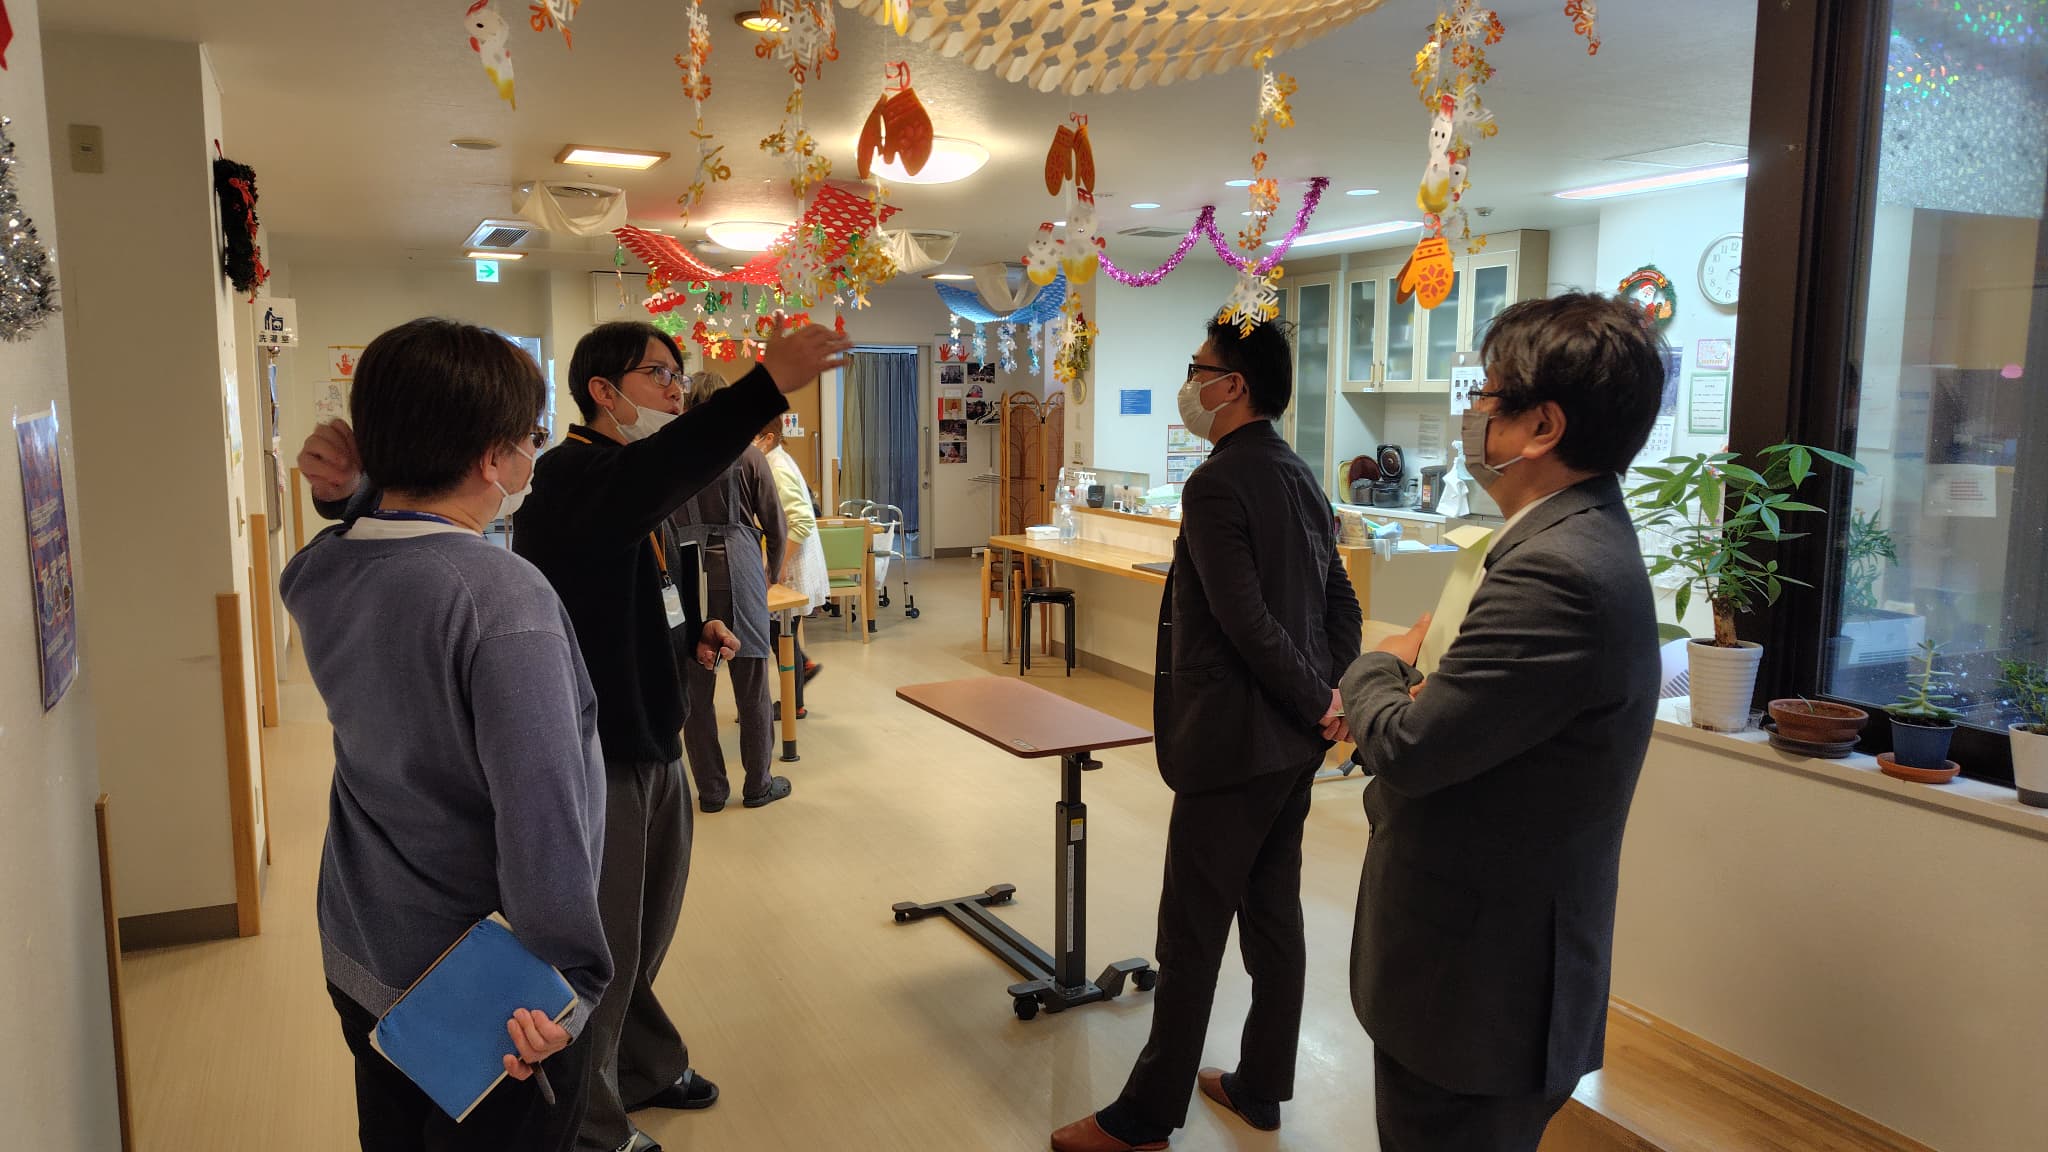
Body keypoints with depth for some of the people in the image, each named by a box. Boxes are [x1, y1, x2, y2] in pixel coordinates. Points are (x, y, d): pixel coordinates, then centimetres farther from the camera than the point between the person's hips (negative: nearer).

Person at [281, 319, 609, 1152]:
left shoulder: (319, 574, -4)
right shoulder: (503, 598, -28)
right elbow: (543, 808, -31)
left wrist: (345, 494, 9)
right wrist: (571, 976, -25)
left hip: (359, 961, 8)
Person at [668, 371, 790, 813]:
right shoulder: (747, 454, -1)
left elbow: (664, 527, 7)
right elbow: (776, 525, 5)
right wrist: (773, 569, 23)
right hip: (739, 566, -2)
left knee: (695, 684, 9)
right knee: (752, 684, 8)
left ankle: (711, 789, 15)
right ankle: (758, 784, 17)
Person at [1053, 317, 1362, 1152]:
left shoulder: (1216, 485, -18)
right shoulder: (1301, 478, 11)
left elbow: (1246, 621, -22)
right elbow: (1342, 603, 12)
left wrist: (1318, 703, -12)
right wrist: (1333, 695, 4)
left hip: (1233, 741, -9)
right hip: (1295, 740, 9)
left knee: (1193, 931, 2)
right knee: (1274, 912, 17)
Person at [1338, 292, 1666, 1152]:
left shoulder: (1555, 572, -27)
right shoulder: (1587, 538, 6)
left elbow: (1406, 749, -23)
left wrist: (1380, 670, -4)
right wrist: (1415, 692, -6)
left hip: (1477, 985, -9)